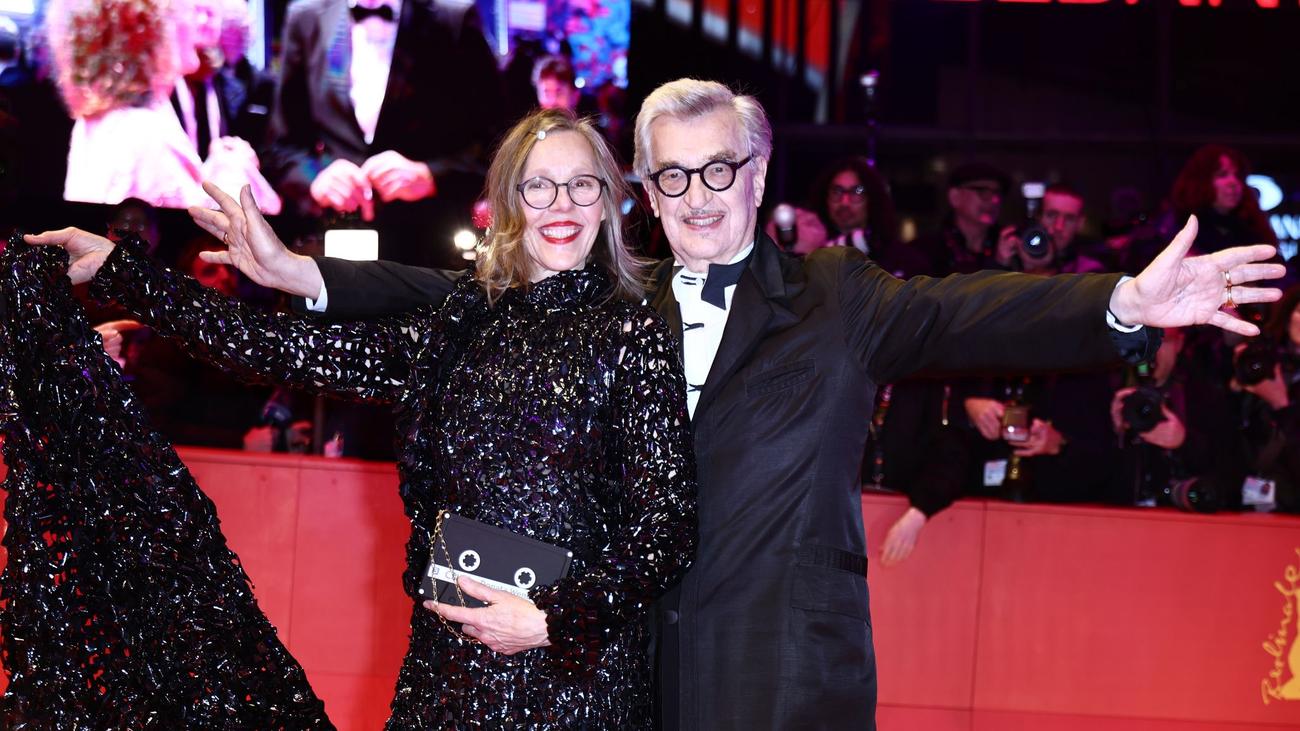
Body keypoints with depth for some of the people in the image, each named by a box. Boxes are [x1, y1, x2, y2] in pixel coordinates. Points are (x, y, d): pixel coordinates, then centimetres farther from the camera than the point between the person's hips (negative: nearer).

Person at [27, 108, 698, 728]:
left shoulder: (630, 334, -3)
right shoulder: (449, 327, 8)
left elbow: (667, 523, -6)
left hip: (574, 667, -4)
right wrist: (113, 268, 4)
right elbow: (279, 347, 5)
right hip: (447, 666, 4)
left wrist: (554, 619, -16)